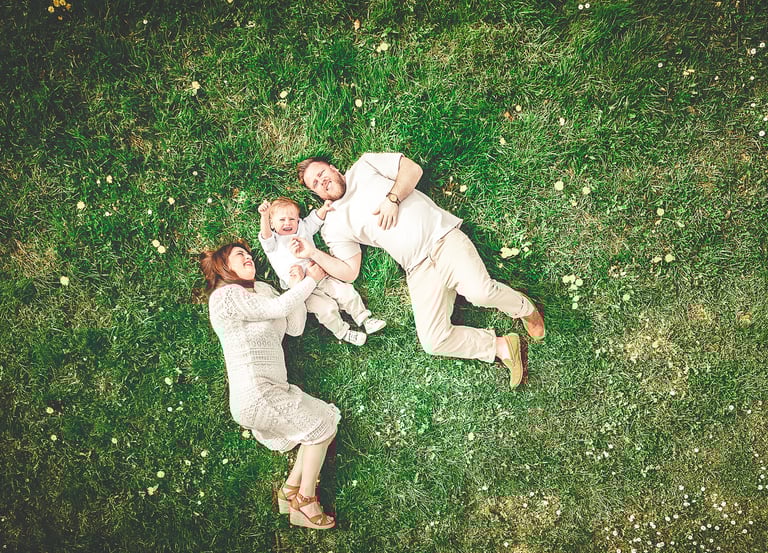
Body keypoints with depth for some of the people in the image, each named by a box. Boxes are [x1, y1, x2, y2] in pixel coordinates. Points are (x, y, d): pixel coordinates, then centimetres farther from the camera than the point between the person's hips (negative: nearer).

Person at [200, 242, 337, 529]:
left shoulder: (262, 289, 16)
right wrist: (311, 280, -4)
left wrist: (297, 286, 1)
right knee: (322, 424, -4)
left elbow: (295, 328, 10)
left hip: (271, 389, 8)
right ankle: (305, 502, 4)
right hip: (255, 393, -8)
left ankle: (291, 488, 9)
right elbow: (279, 307, -17)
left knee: (324, 418, 10)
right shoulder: (226, 295, -9)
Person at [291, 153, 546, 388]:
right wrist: (314, 254, -5)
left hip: (443, 236, -2)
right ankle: (502, 347, 2)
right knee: (433, 341, -17)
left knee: (480, 292, -28)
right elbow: (349, 272, 8)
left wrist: (392, 198, -9)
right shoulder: (334, 226, 14)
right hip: (419, 269, 2)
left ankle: (522, 307, 7)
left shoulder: (364, 165, 14)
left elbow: (413, 168, 7)